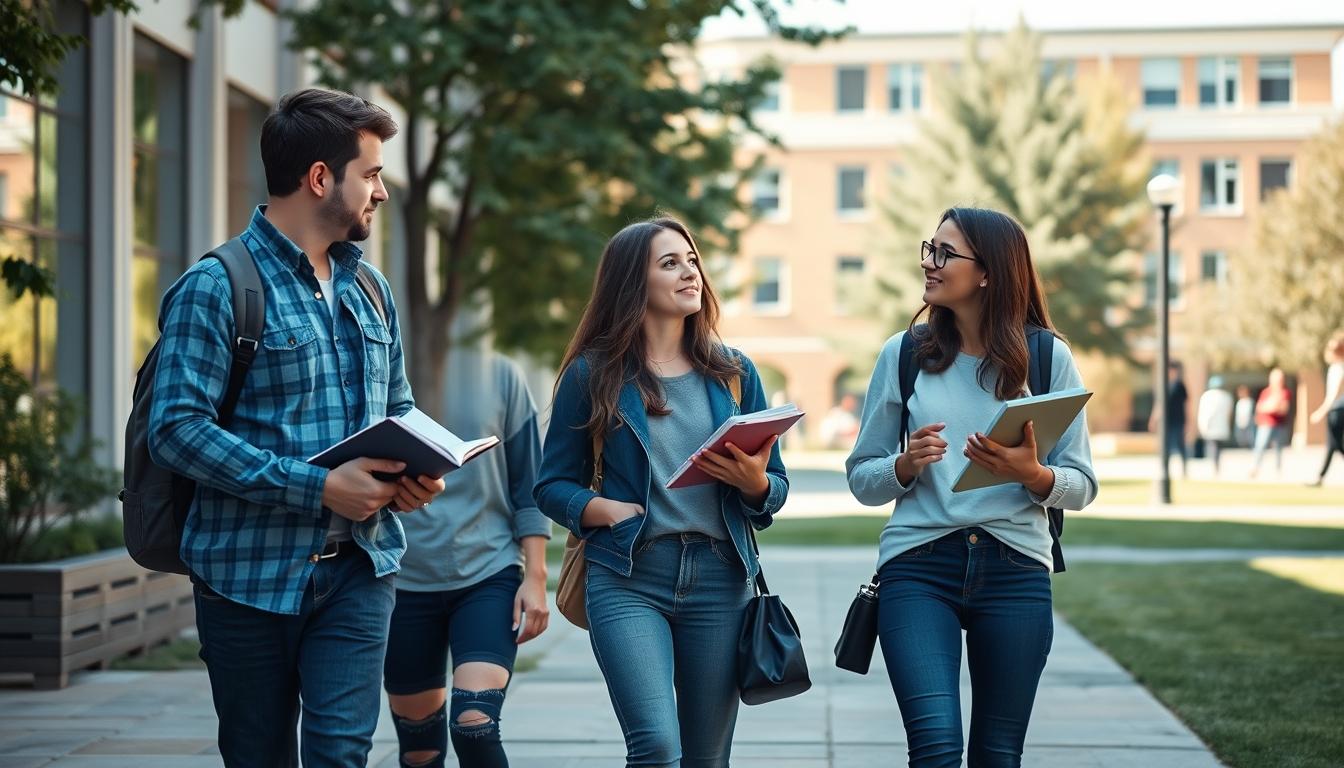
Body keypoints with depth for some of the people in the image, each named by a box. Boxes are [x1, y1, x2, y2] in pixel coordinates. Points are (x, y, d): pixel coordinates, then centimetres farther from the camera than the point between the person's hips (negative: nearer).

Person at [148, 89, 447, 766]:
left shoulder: (369, 290, 14)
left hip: (357, 566, 4)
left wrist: (416, 470, -1)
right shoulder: (215, 287, -9)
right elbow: (177, 428, -18)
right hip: (249, 575, -4)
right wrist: (320, 488, -23)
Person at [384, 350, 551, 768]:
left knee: (474, 726, -18)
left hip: (489, 573, -1)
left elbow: (528, 483, 6)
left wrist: (535, 577, 0)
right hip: (405, 580, 1)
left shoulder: (498, 374, 3)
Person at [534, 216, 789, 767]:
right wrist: (608, 510, -13)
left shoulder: (734, 373, 11)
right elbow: (553, 486, 6)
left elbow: (776, 489, 12)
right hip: (628, 579, -3)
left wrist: (754, 482, -10)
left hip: (720, 578, 3)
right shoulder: (593, 375, 4)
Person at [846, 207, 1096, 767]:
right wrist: (906, 465, -12)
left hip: (1015, 570, 0)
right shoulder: (903, 355, 5)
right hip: (917, 565, 0)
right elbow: (861, 478, 9)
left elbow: (1083, 485, 4)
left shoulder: (1048, 358, 2)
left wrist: (1032, 474, -17)